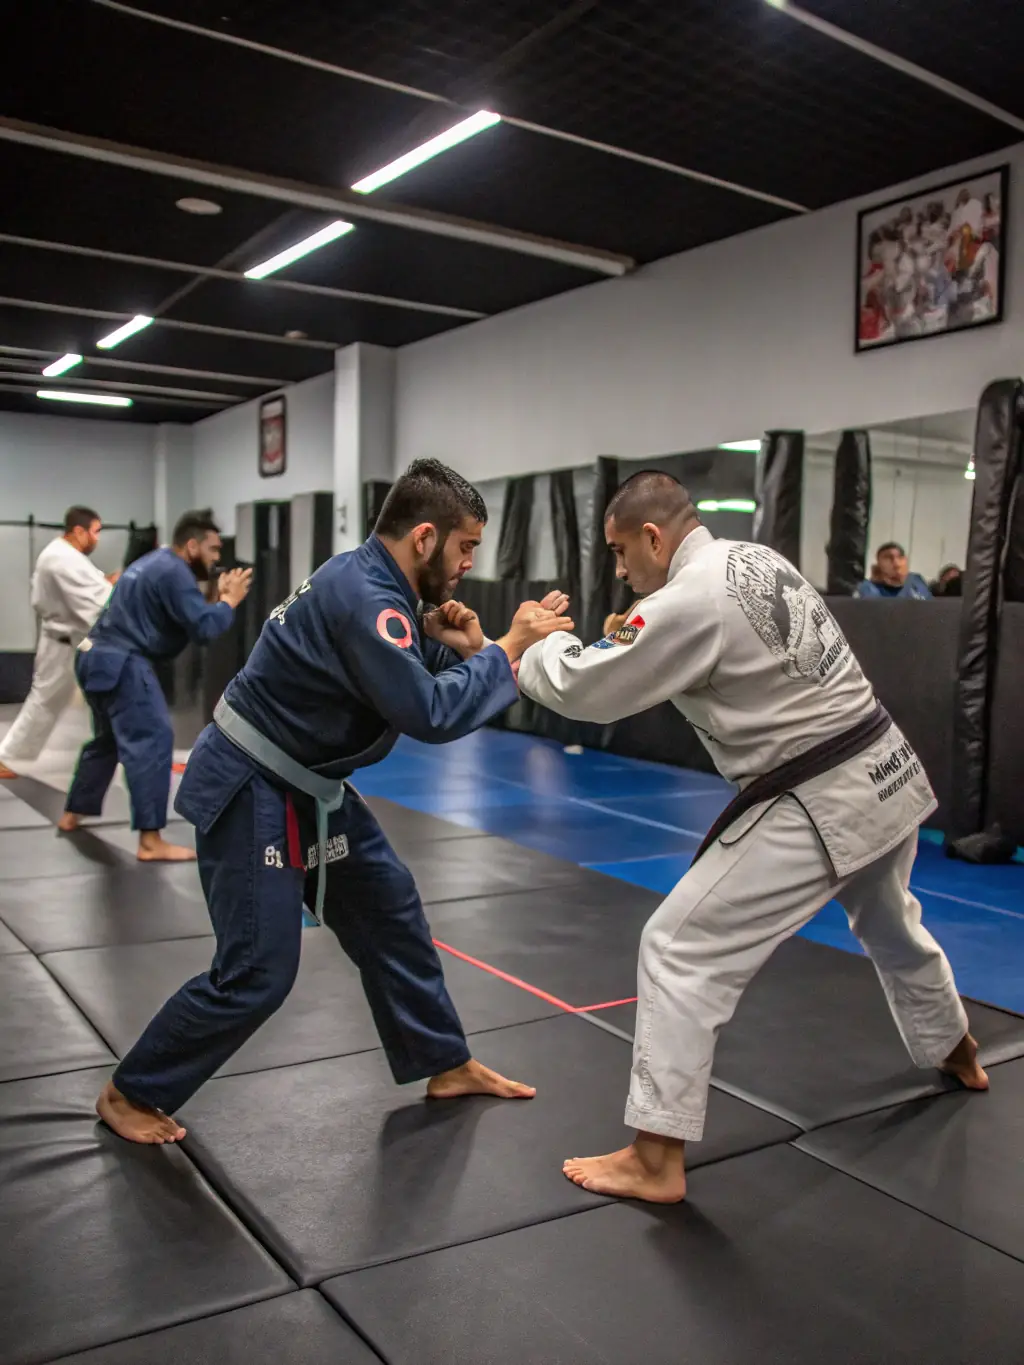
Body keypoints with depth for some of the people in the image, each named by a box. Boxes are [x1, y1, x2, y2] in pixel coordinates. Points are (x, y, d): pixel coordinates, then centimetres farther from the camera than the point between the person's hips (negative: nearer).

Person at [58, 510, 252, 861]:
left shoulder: (154, 563, 18)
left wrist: (217, 598, 7)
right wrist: (229, 600, -6)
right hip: (121, 664, -11)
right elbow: (204, 628, -21)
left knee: (108, 738, 25)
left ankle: (71, 815, 39)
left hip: (96, 657, 11)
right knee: (151, 742, -13)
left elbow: (185, 615, 20)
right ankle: (150, 842, -16)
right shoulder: (174, 572, -15)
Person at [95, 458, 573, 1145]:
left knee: (391, 913, 14)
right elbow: (429, 714, -31)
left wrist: (458, 648, -7)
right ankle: (132, 1093, 18)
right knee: (257, 972, -6)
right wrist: (508, 650, -23)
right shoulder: (362, 597, -26)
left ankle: (448, 1066, 28)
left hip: (310, 786, 10)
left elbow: (412, 687, 12)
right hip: (248, 791, -10)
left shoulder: (370, 580, 5)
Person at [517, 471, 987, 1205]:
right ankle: (957, 1053, 61)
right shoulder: (759, 560, 8)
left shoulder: (691, 601, -19)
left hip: (820, 807, -9)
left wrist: (534, 645, 6)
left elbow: (588, 689, -13)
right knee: (892, 928, 35)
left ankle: (656, 1160, 3)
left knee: (681, 950, -4)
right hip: (888, 775, 10)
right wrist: (636, 637, 10)